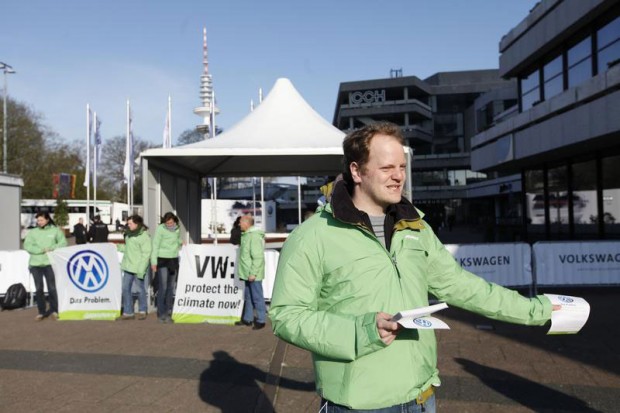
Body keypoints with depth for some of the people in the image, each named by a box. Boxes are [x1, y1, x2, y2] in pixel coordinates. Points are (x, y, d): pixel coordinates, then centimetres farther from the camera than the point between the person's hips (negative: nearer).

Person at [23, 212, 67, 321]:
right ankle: (42, 311, 14)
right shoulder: (32, 232, 8)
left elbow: (63, 243, -1)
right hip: (35, 264, 2)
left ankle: (54, 310, 12)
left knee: (52, 287, 0)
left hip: (50, 263, -2)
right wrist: (41, 250, -14)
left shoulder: (55, 230, 4)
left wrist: (51, 248, -16)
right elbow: (27, 246, -2)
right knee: (39, 288, 5)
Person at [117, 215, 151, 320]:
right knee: (126, 289, 7)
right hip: (128, 267, 8)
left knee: (140, 289, 5)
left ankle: (142, 311, 22)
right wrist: (118, 247, 11)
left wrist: (141, 269, -20)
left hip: (138, 268, -8)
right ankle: (128, 312, 15)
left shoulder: (144, 236, -14)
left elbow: (146, 254, -16)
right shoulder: (130, 234, 12)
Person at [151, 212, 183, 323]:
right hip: (162, 260, -6)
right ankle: (161, 314, 0)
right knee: (162, 287, -7)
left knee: (171, 287, 9)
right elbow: (155, 246, -11)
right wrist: (154, 262, -13)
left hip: (174, 259, 6)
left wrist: (180, 242, 4)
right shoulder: (160, 229, -11)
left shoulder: (177, 228, 6)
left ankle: (167, 312, 18)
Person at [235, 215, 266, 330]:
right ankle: (247, 319, 26)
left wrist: (253, 273, -23)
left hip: (253, 275, -10)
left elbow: (258, 257, -22)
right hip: (247, 274, 10)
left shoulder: (254, 236, -18)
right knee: (248, 297, 17)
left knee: (257, 297, -2)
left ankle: (260, 320, 7)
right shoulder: (246, 235, 15)